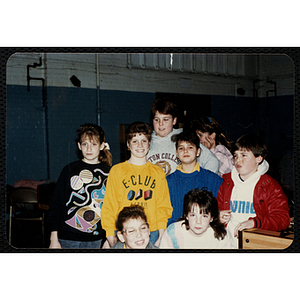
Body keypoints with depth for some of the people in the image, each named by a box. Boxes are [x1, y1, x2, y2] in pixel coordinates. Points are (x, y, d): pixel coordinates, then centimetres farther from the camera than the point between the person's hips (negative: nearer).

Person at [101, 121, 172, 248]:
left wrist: (161, 237, 0)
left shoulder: (158, 172, 9)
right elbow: (109, 206, 3)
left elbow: (163, 207, 8)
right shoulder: (116, 171, 4)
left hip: (152, 233, 1)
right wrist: (110, 235, -4)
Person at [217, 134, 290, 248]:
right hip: (227, 242, 2)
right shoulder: (225, 182, 16)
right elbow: (217, 207, 28)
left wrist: (254, 222, -18)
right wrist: (218, 216, 4)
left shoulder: (270, 186, 5)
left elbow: (282, 219, -3)